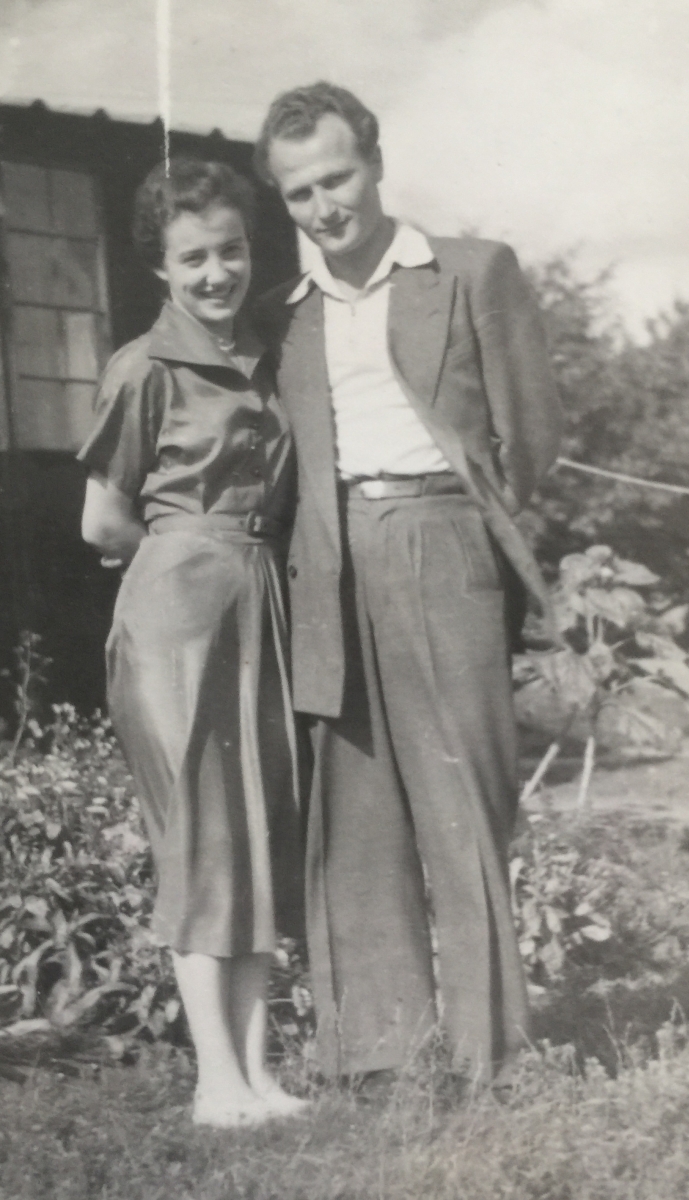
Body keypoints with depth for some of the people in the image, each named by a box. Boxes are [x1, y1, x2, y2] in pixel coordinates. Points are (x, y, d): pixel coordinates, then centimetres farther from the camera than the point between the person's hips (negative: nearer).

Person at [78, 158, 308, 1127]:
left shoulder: (264, 367, 12)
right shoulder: (145, 370, -6)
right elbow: (104, 524, -6)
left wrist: (243, 559, 6)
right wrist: (194, 551, 1)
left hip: (260, 604, 6)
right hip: (177, 607, -6)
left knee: (262, 825, 4)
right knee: (201, 830, -5)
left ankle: (256, 1064, 10)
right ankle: (217, 1076, 0)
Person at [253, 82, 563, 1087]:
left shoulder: (477, 271, 8)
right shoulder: (283, 316, 17)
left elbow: (531, 428, 7)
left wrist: (475, 527, 7)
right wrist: (311, 561, 6)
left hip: (440, 544, -3)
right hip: (334, 567, 3)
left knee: (463, 796, -5)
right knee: (353, 808, 0)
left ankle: (486, 1048, 1)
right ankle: (372, 1049, 5)